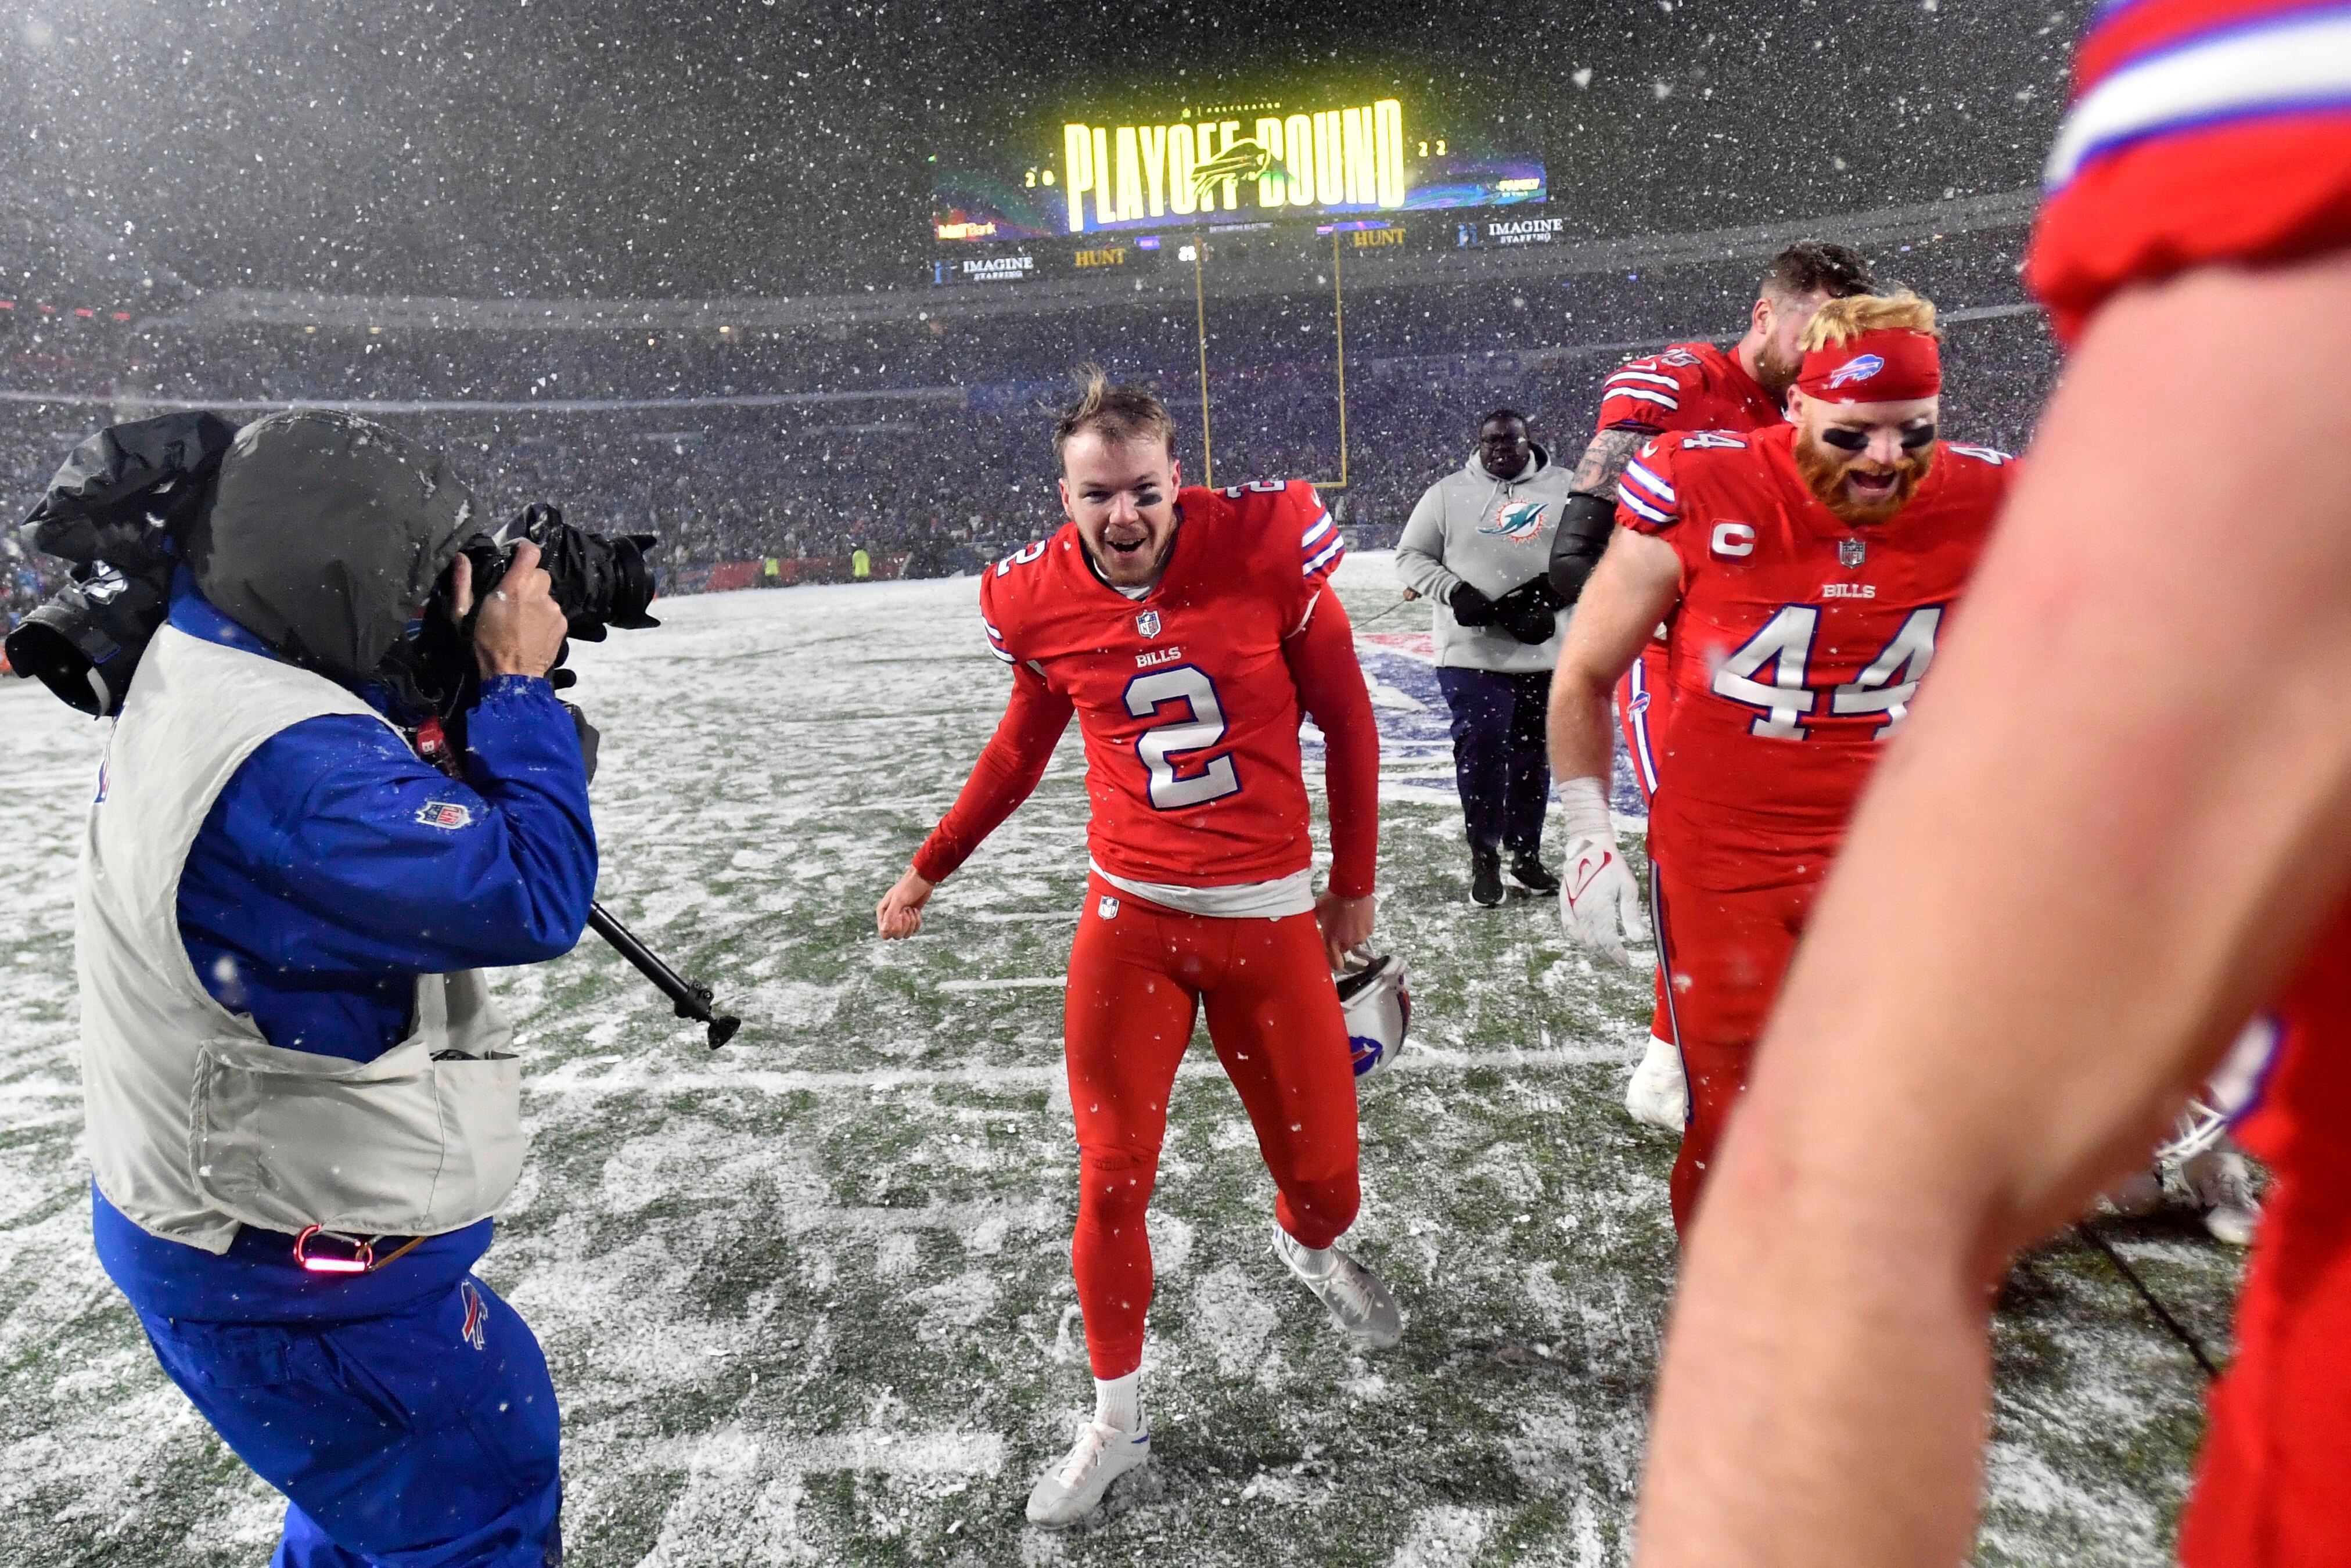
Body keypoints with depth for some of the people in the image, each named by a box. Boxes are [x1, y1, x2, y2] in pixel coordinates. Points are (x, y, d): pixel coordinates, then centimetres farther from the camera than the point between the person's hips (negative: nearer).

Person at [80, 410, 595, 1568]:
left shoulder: (190, 679, 1)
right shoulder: (289, 764, -33)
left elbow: (432, 843, 8)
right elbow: (531, 896, -31)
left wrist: (471, 682, -5)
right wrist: (520, 684, -21)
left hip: (214, 1206, 10)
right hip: (291, 1275, -10)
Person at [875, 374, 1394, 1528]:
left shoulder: (1264, 548, -11)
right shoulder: (1040, 601, -5)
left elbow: (1347, 721, 0)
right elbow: (1022, 747, 13)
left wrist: (1354, 883, 5)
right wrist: (930, 869, 18)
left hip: (1270, 915, 0)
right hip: (1131, 916, 1)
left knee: (1320, 1168, 10)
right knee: (1112, 1180, 1)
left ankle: (1310, 1248, 50)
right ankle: (1116, 1421, 27)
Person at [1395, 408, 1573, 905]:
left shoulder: (1564, 490, 7)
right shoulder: (1448, 493, 3)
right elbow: (1411, 555, 5)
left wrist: (1553, 587, -10)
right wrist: (1454, 592, -12)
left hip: (1544, 653, 2)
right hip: (1472, 652, -2)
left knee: (1533, 753, 11)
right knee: (1480, 749, -7)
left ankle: (1526, 854, 26)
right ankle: (1484, 858, 9)